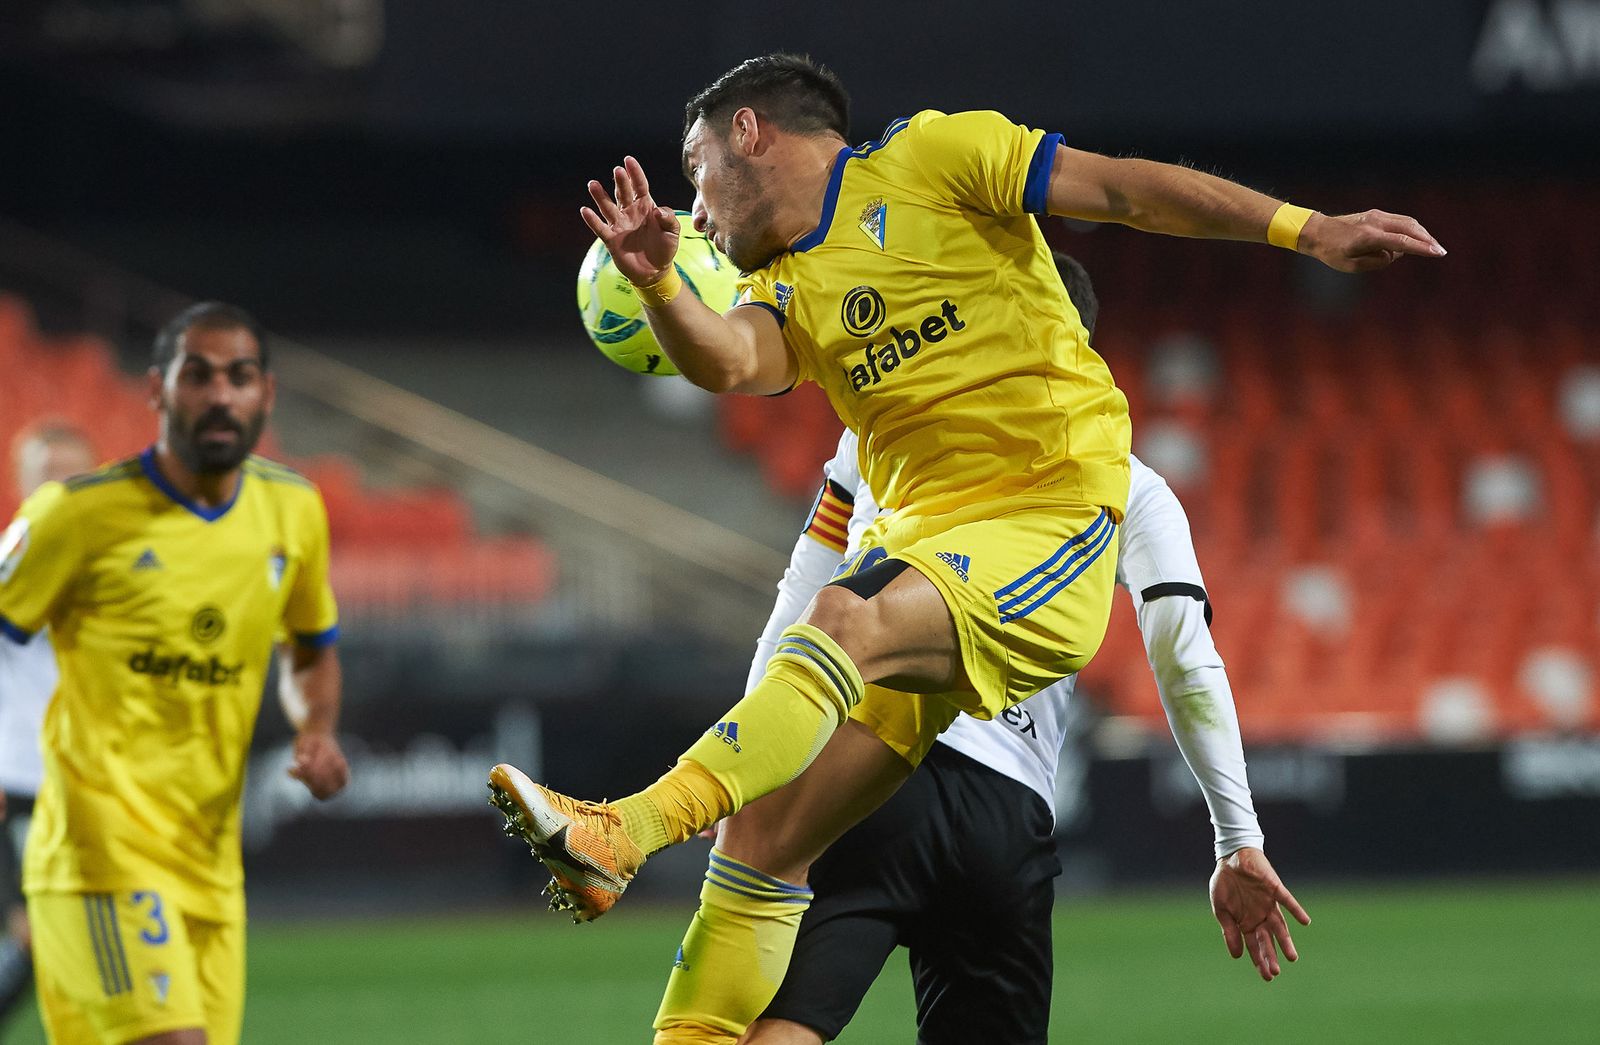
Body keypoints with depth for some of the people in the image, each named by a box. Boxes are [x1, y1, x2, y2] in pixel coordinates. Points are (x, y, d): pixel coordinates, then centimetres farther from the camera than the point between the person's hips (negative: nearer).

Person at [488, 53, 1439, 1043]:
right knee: (765, 828, -5)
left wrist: (1305, 229, -6)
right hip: (920, 542, 7)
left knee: (846, 619, -34)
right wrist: (658, 284, -22)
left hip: (1051, 524, -7)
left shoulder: (931, 156, 6)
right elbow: (728, 360, -1)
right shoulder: (789, 290, 21)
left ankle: (622, 833, -49)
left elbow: (1123, 188, 2)